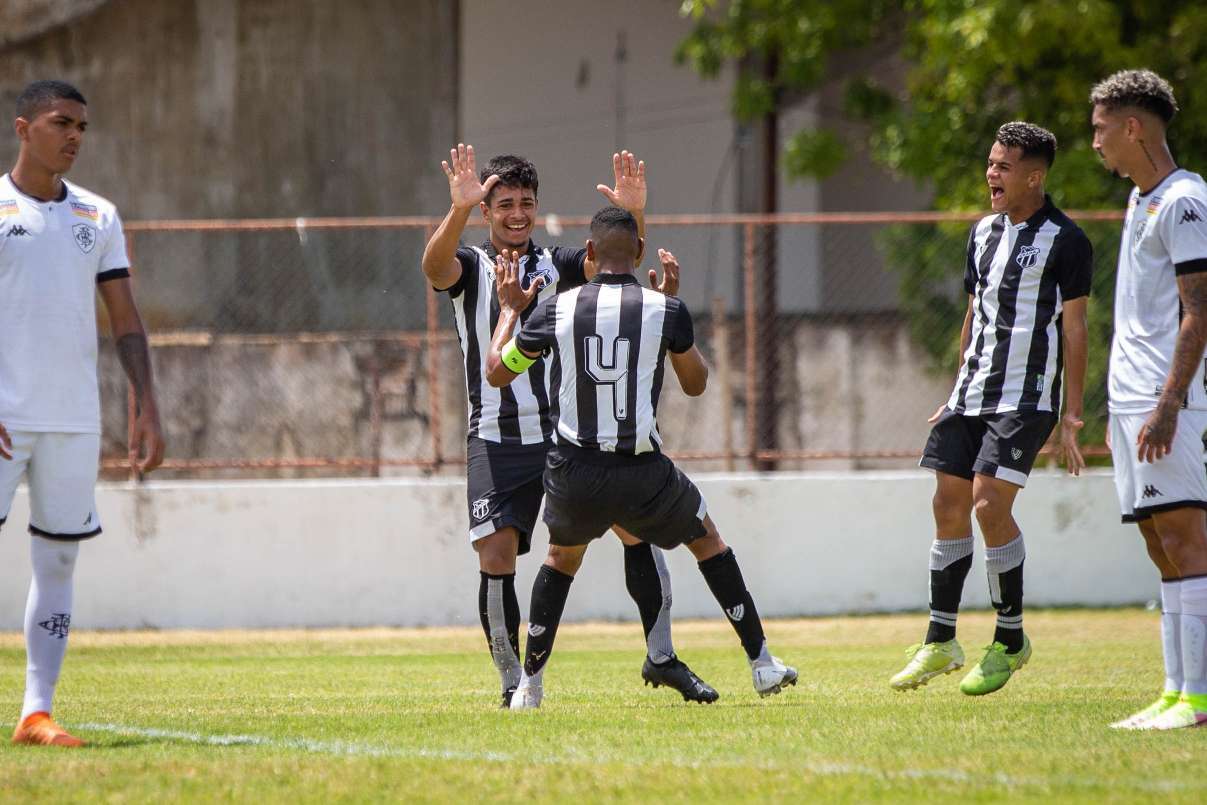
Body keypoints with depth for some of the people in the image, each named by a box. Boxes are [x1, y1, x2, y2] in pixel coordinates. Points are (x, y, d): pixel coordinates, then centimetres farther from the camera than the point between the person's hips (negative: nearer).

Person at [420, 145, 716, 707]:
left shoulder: (555, 265, 11)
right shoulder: (470, 268, 3)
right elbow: (435, 266, -21)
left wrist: (633, 215, -27)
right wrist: (459, 211, -40)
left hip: (569, 431, 2)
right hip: (497, 443, -2)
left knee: (637, 528, -6)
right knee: (496, 558, -12)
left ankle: (660, 657, 8)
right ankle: (513, 683, 3)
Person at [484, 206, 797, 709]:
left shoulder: (555, 310, -4)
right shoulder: (665, 310, -6)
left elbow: (496, 372, 10)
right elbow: (695, 384, 12)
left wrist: (510, 308, 24)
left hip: (573, 475, 1)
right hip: (643, 474, -1)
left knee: (562, 557, 29)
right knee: (707, 539, 23)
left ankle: (529, 686, 25)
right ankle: (762, 663, 20)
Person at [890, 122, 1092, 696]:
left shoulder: (1064, 241, -7)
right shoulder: (983, 232, 14)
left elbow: (1073, 331, -8)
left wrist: (1071, 418, -11)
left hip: (1025, 400, -7)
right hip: (970, 397, 7)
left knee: (989, 504, -16)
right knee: (949, 508, 3)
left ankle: (1010, 641, -2)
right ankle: (940, 643, 12)